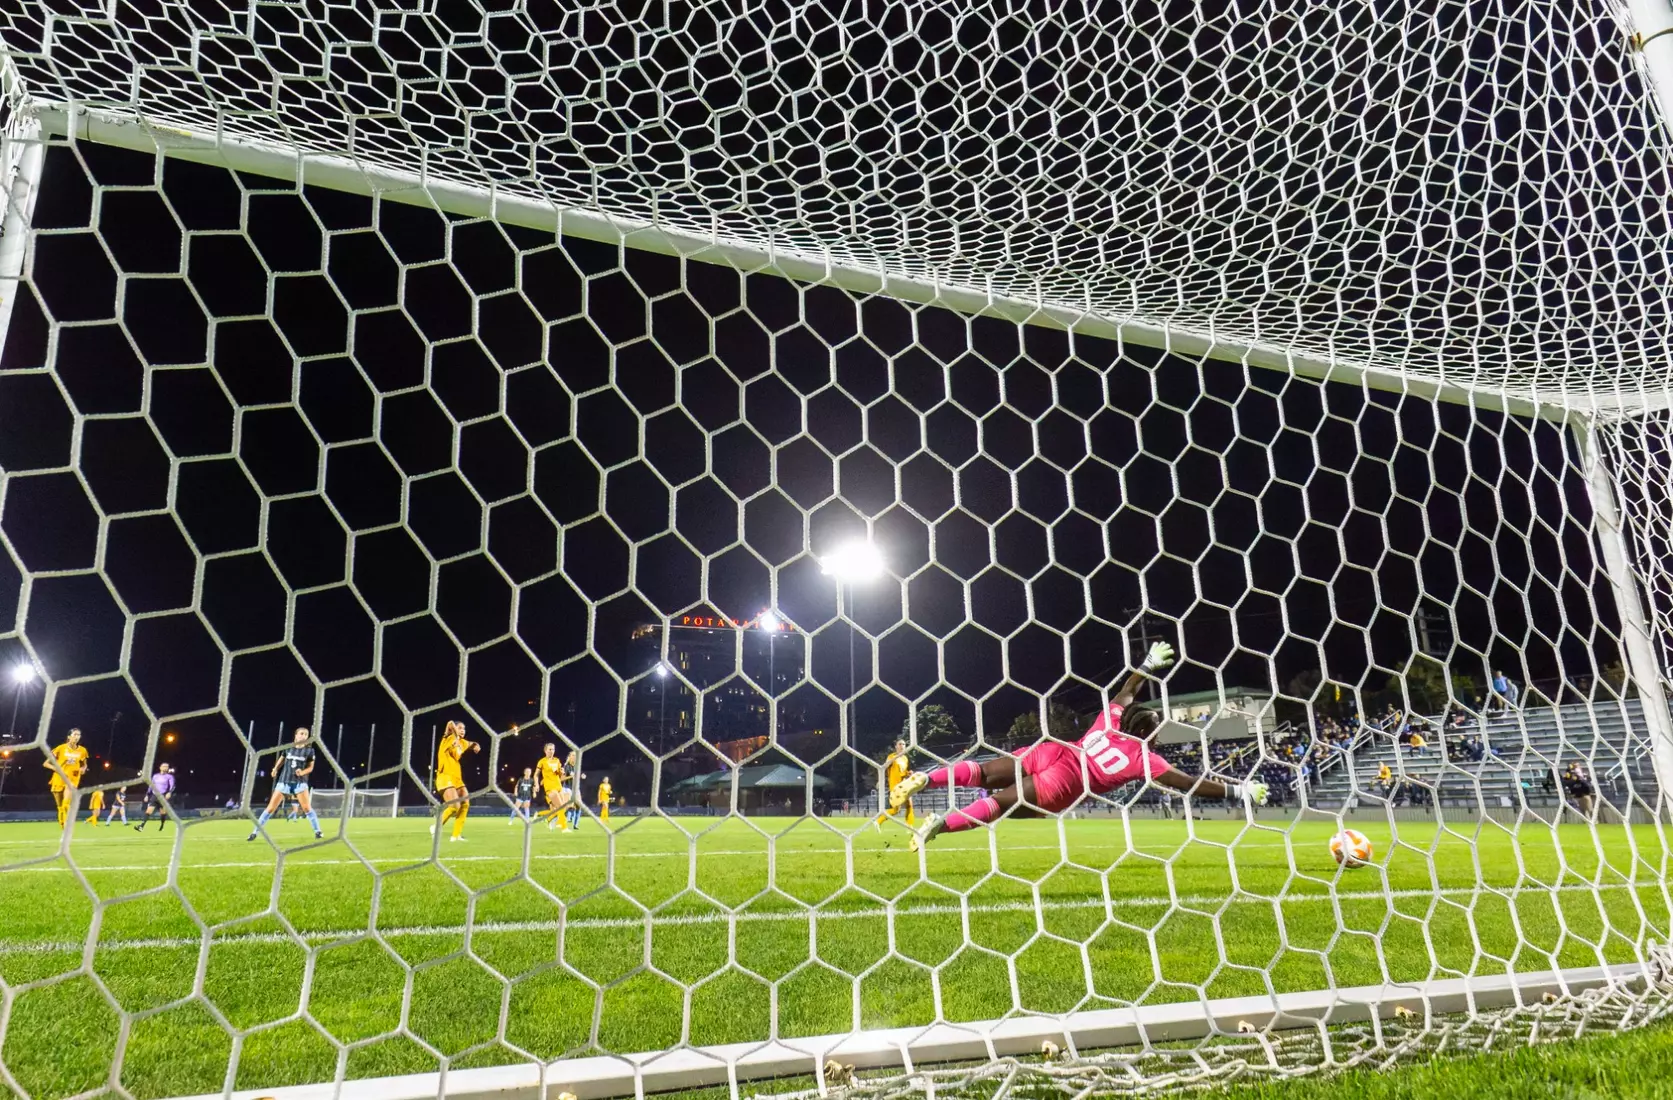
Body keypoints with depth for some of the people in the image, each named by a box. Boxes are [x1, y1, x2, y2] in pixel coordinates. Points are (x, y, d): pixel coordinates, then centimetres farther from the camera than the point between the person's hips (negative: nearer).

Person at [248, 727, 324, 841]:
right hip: (284, 781, 2)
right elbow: (281, 759, 20)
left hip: (300, 782, -2)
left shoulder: (309, 750, -4)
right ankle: (255, 832, 11)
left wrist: (302, 772, -17)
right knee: (271, 808, 2)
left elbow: (310, 767, 3)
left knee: (307, 808, -9)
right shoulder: (288, 747, 1)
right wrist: (275, 769, 4)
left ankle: (318, 832, 0)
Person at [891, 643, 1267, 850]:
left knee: (984, 774, 0)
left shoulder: (1110, 724, 21)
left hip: (1051, 752, 6)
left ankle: (923, 779, -15)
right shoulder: (1145, 757, 9)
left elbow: (1125, 693, 37)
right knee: (1002, 802, -12)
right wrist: (1238, 790, 22)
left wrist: (1147, 665, 48)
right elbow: (1191, 784, 13)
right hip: (1062, 782, -6)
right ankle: (941, 823, -28)